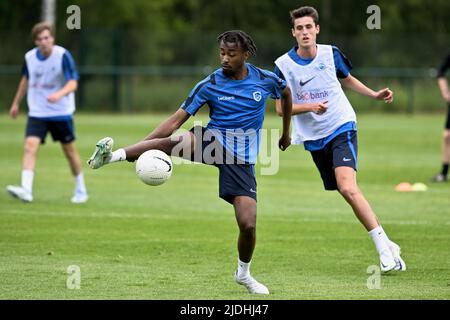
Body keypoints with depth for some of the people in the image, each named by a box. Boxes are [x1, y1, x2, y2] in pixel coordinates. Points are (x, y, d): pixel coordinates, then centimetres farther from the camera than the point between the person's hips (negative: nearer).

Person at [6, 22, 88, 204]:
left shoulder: (63, 56, -14)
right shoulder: (29, 57, -1)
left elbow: (73, 83, -20)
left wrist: (59, 94, -40)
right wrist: (16, 103, 24)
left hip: (61, 112, -2)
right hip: (37, 113, 3)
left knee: (69, 150, 9)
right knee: (30, 146, -17)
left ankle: (80, 190, 28)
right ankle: (26, 190, -27)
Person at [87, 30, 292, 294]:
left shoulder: (266, 80, -3)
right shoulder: (210, 85, -7)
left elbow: (286, 94, 21)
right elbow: (176, 120, -9)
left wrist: (286, 133, 28)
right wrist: (143, 144, -20)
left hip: (241, 160, 1)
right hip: (212, 141, -1)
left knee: (248, 224, -10)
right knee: (175, 141, -36)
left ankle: (244, 273, 19)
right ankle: (112, 156, -48)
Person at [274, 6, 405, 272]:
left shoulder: (330, 54, -1)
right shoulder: (283, 65, -5)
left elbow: (347, 79, 20)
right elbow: (281, 108, -5)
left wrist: (375, 95, 8)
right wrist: (310, 107, -21)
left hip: (342, 128, -2)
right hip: (314, 138, 2)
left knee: (347, 187, -23)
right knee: (348, 192, 2)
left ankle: (384, 245, -19)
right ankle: (387, 248, 13)